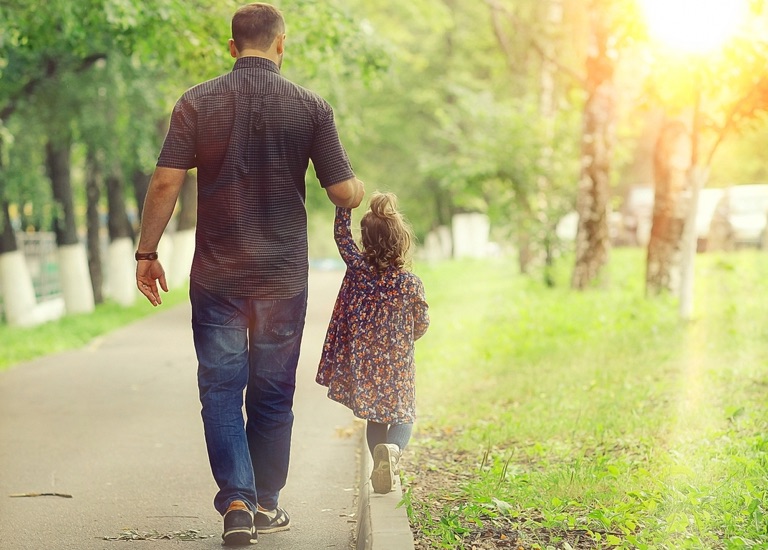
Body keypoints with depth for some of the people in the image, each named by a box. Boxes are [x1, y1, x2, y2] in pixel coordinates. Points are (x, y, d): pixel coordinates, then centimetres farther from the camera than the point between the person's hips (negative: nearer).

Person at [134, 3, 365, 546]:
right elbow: (344, 193, -4)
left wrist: (147, 253, 1)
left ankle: (236, 502, -7)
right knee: (273, 392, 13)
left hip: (217, 276, 0)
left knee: (221, 388, 7)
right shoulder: (311, 107, -4)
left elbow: (165, 184, -9)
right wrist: (362, 188, 19)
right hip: (284, 277, 0)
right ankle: (266, 503, 21)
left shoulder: (197, 102, -4)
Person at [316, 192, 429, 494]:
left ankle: (380, 465, 7)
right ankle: (393, 449, -18)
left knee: (374, 416, 20)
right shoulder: (410, 283, -13)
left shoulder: (358, 268, -11)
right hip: (397, 365, -2)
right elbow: (421, 324, 1)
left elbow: (341, 233, 4)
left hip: (362, 362, 2)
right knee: (403, 416, 12)